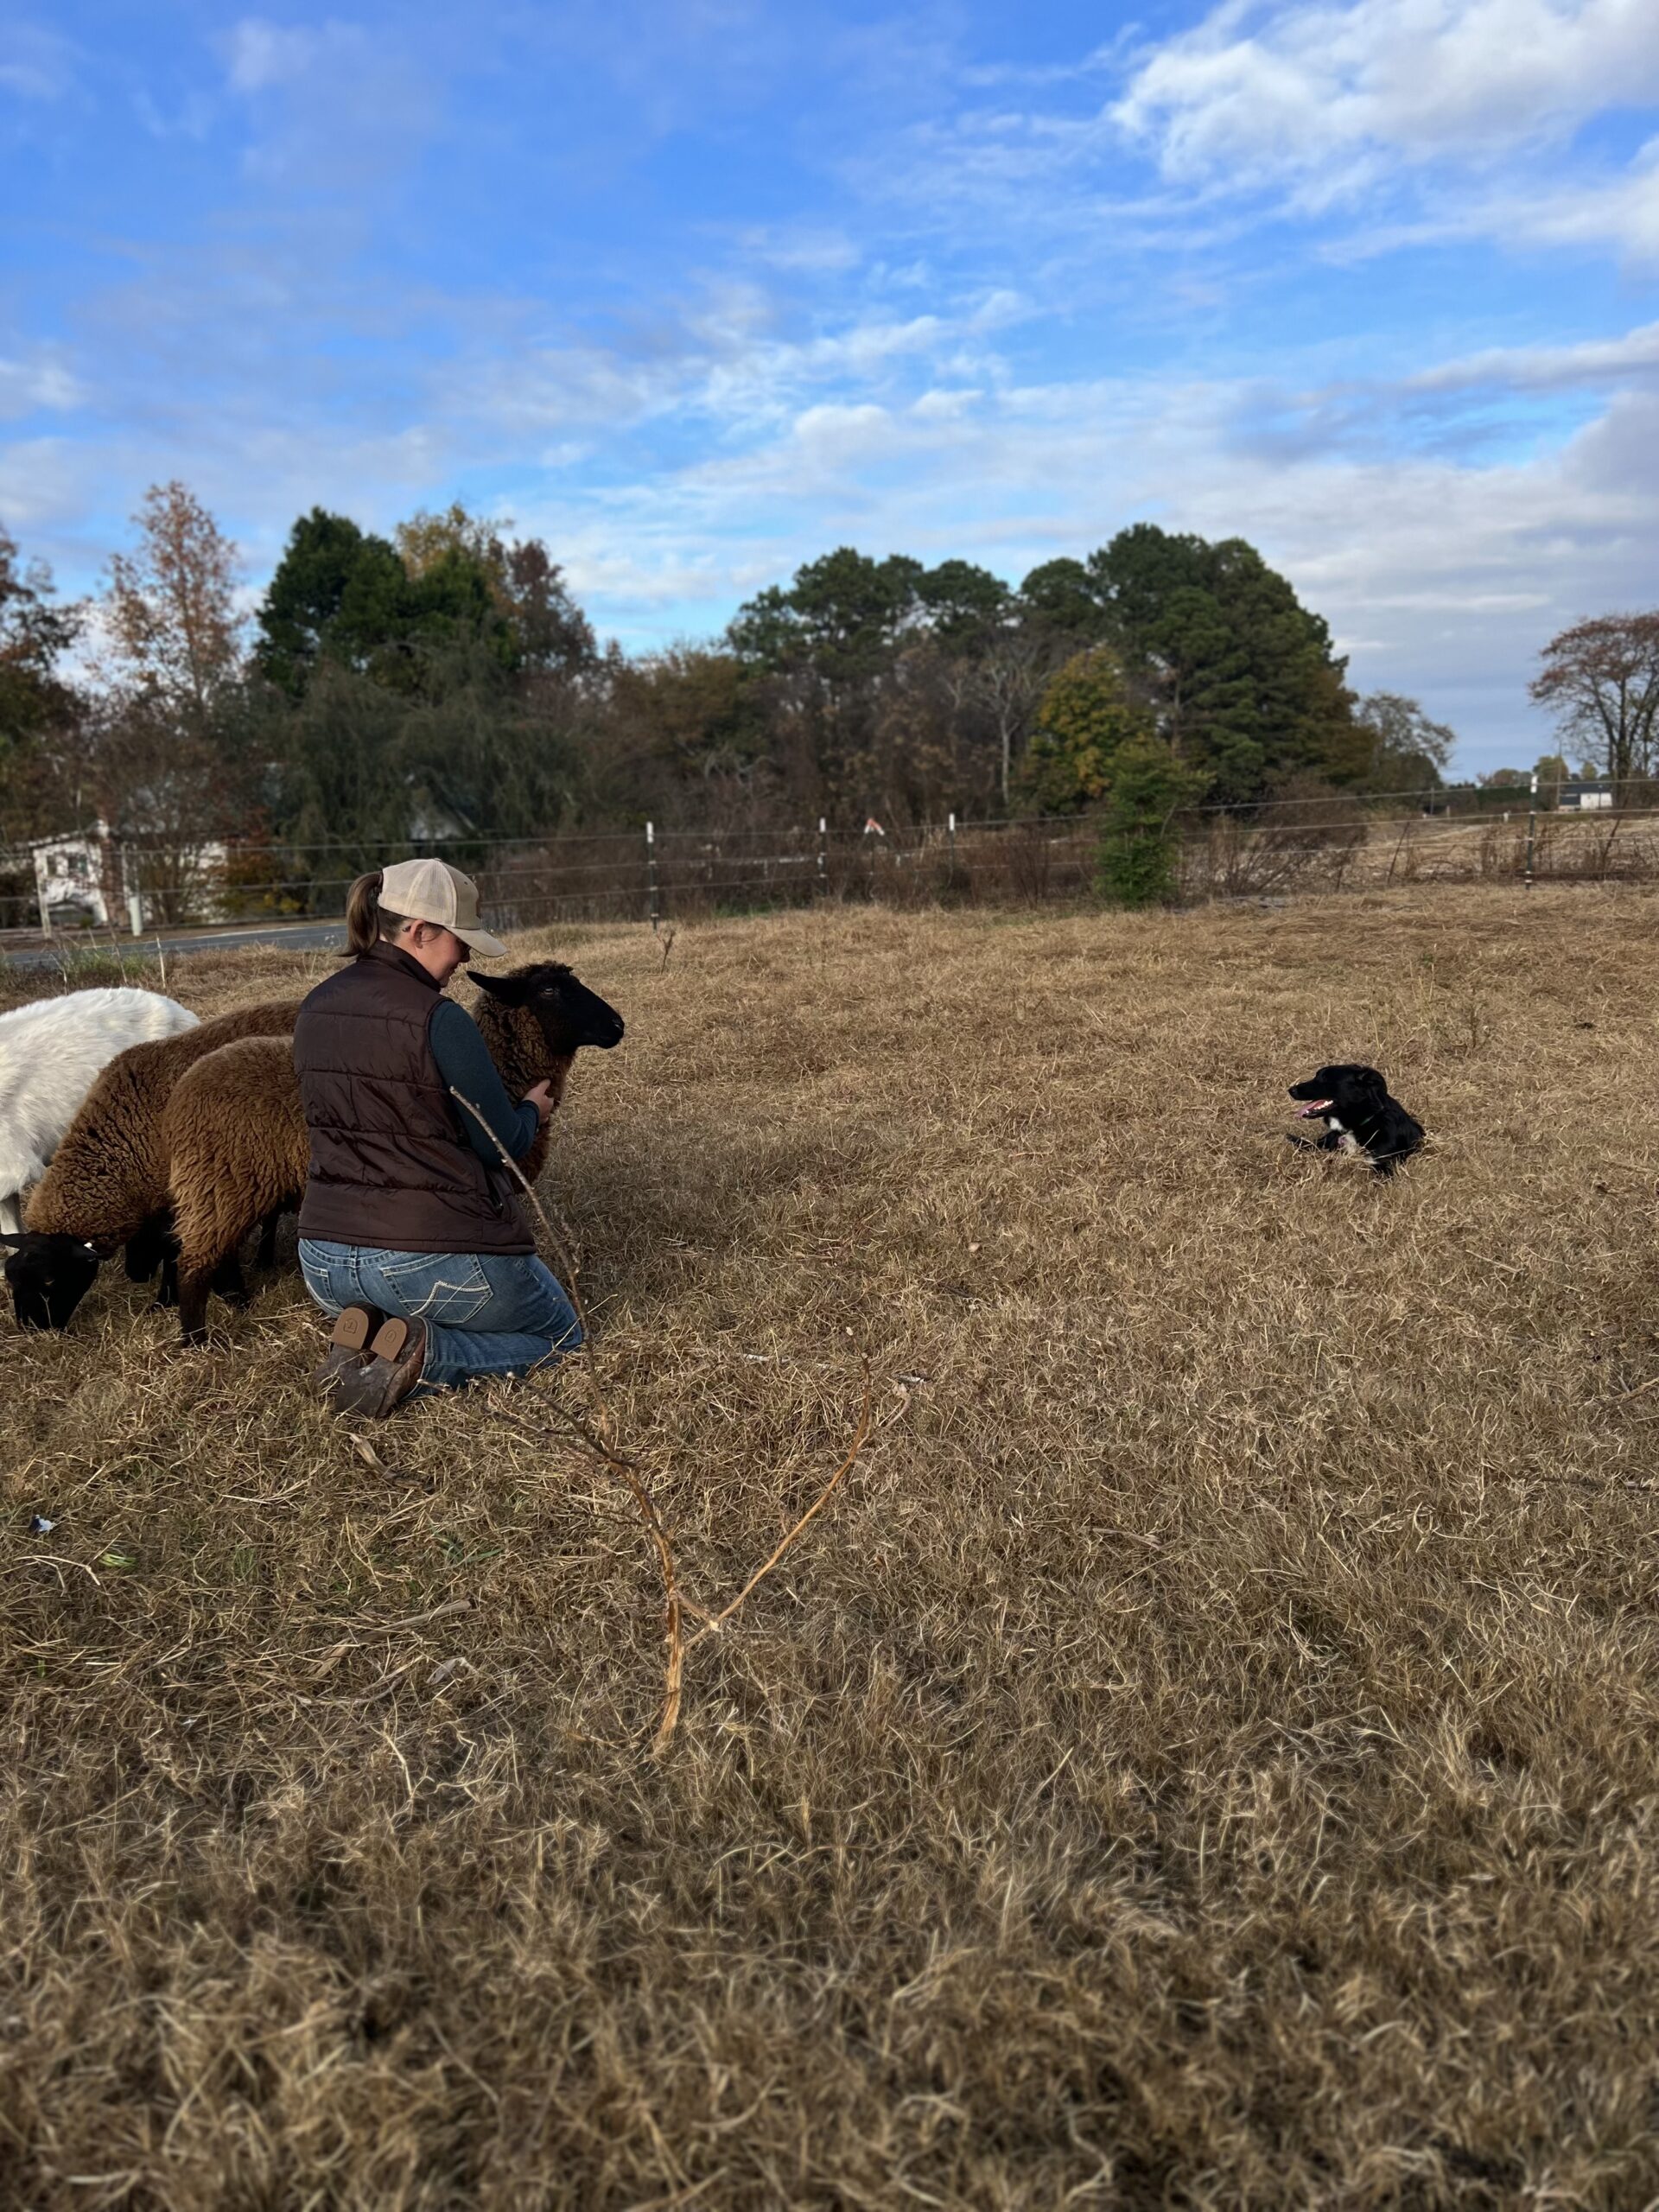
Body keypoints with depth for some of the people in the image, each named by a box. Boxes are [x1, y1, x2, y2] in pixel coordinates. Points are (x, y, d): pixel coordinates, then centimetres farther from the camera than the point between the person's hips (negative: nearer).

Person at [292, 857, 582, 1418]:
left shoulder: (313, 1011, 5)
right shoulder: (438, 1020, -18)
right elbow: (503, 1144, -11)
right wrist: (531, 1111, 13)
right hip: (437, 1260, -7)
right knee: (561, 1333, 18)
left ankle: (366, 1339, 2)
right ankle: (425, 1357, -7)